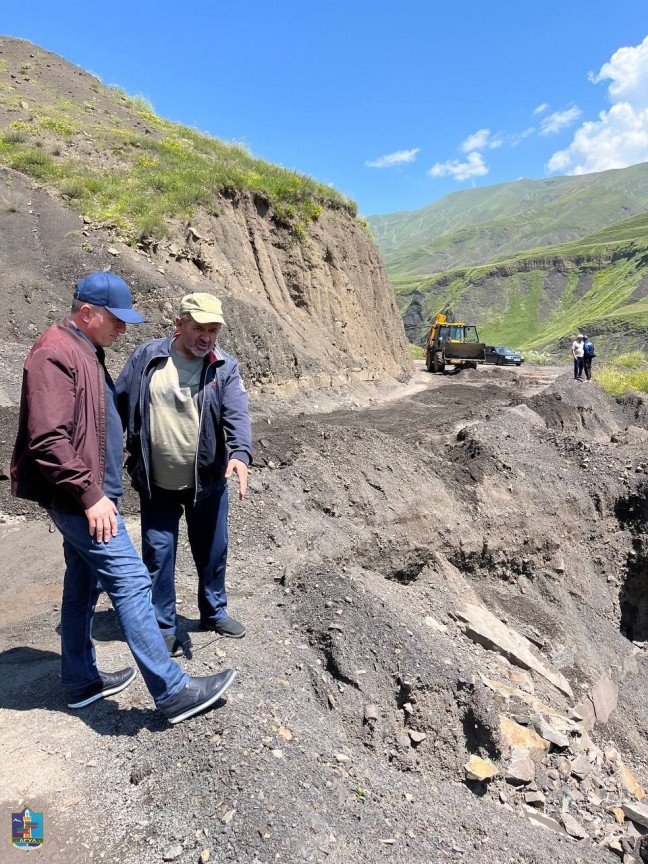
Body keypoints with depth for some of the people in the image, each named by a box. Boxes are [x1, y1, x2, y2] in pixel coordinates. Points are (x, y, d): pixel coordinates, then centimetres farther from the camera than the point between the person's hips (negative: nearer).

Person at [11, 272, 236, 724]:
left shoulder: (87, 351, 15)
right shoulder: (56, 355, -17)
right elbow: (47, 440, -25)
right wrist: (90, 494, -24)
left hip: (87, 496, 10)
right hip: (81, 499, -10)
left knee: (84, 584, 17)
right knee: (131, 581, -9)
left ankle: (82, 681, 31)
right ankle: (172, 691, -1)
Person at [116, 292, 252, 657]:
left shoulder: (225, 367, -8)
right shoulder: (146, 358, -6)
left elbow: (237, 415, -22)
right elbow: (119, 406, 2)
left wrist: (240, 453, -40)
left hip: (208, 482, 1)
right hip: (156, 485, 0)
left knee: (213, 552, 17)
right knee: (158, 556, 8)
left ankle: (214, 610, 41)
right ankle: (165, 627, 27)